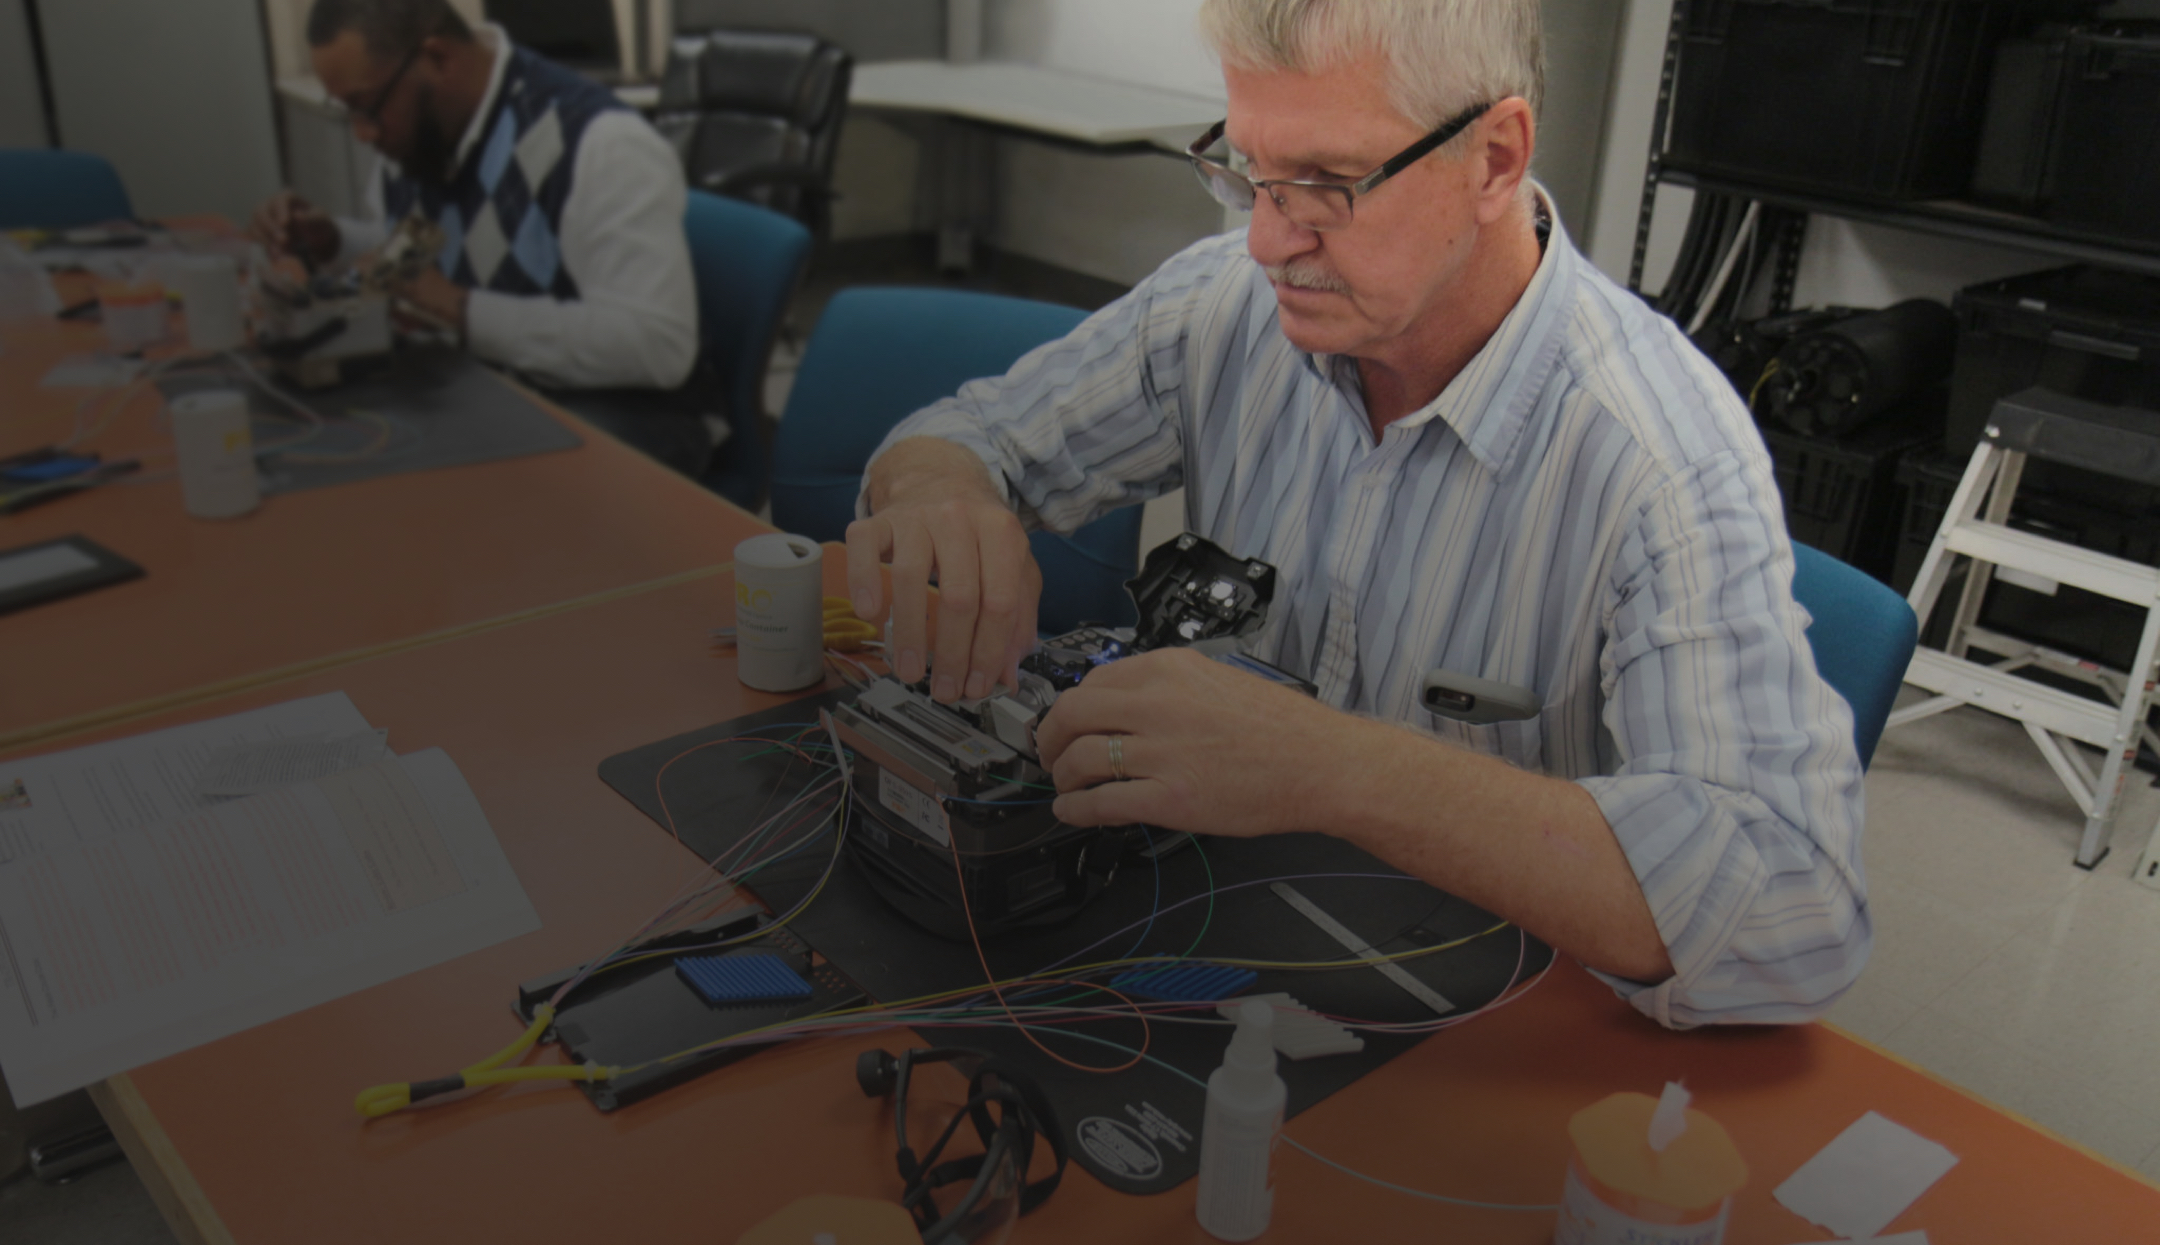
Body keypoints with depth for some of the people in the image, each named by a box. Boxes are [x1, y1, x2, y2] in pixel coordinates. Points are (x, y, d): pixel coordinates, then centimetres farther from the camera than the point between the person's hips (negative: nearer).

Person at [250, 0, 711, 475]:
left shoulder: (601, 146, -21)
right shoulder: (419, 133, 6)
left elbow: (659, 344, -30)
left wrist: (462, 313, -28)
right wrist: (326, 242, 5)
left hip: (613, 416, -7)